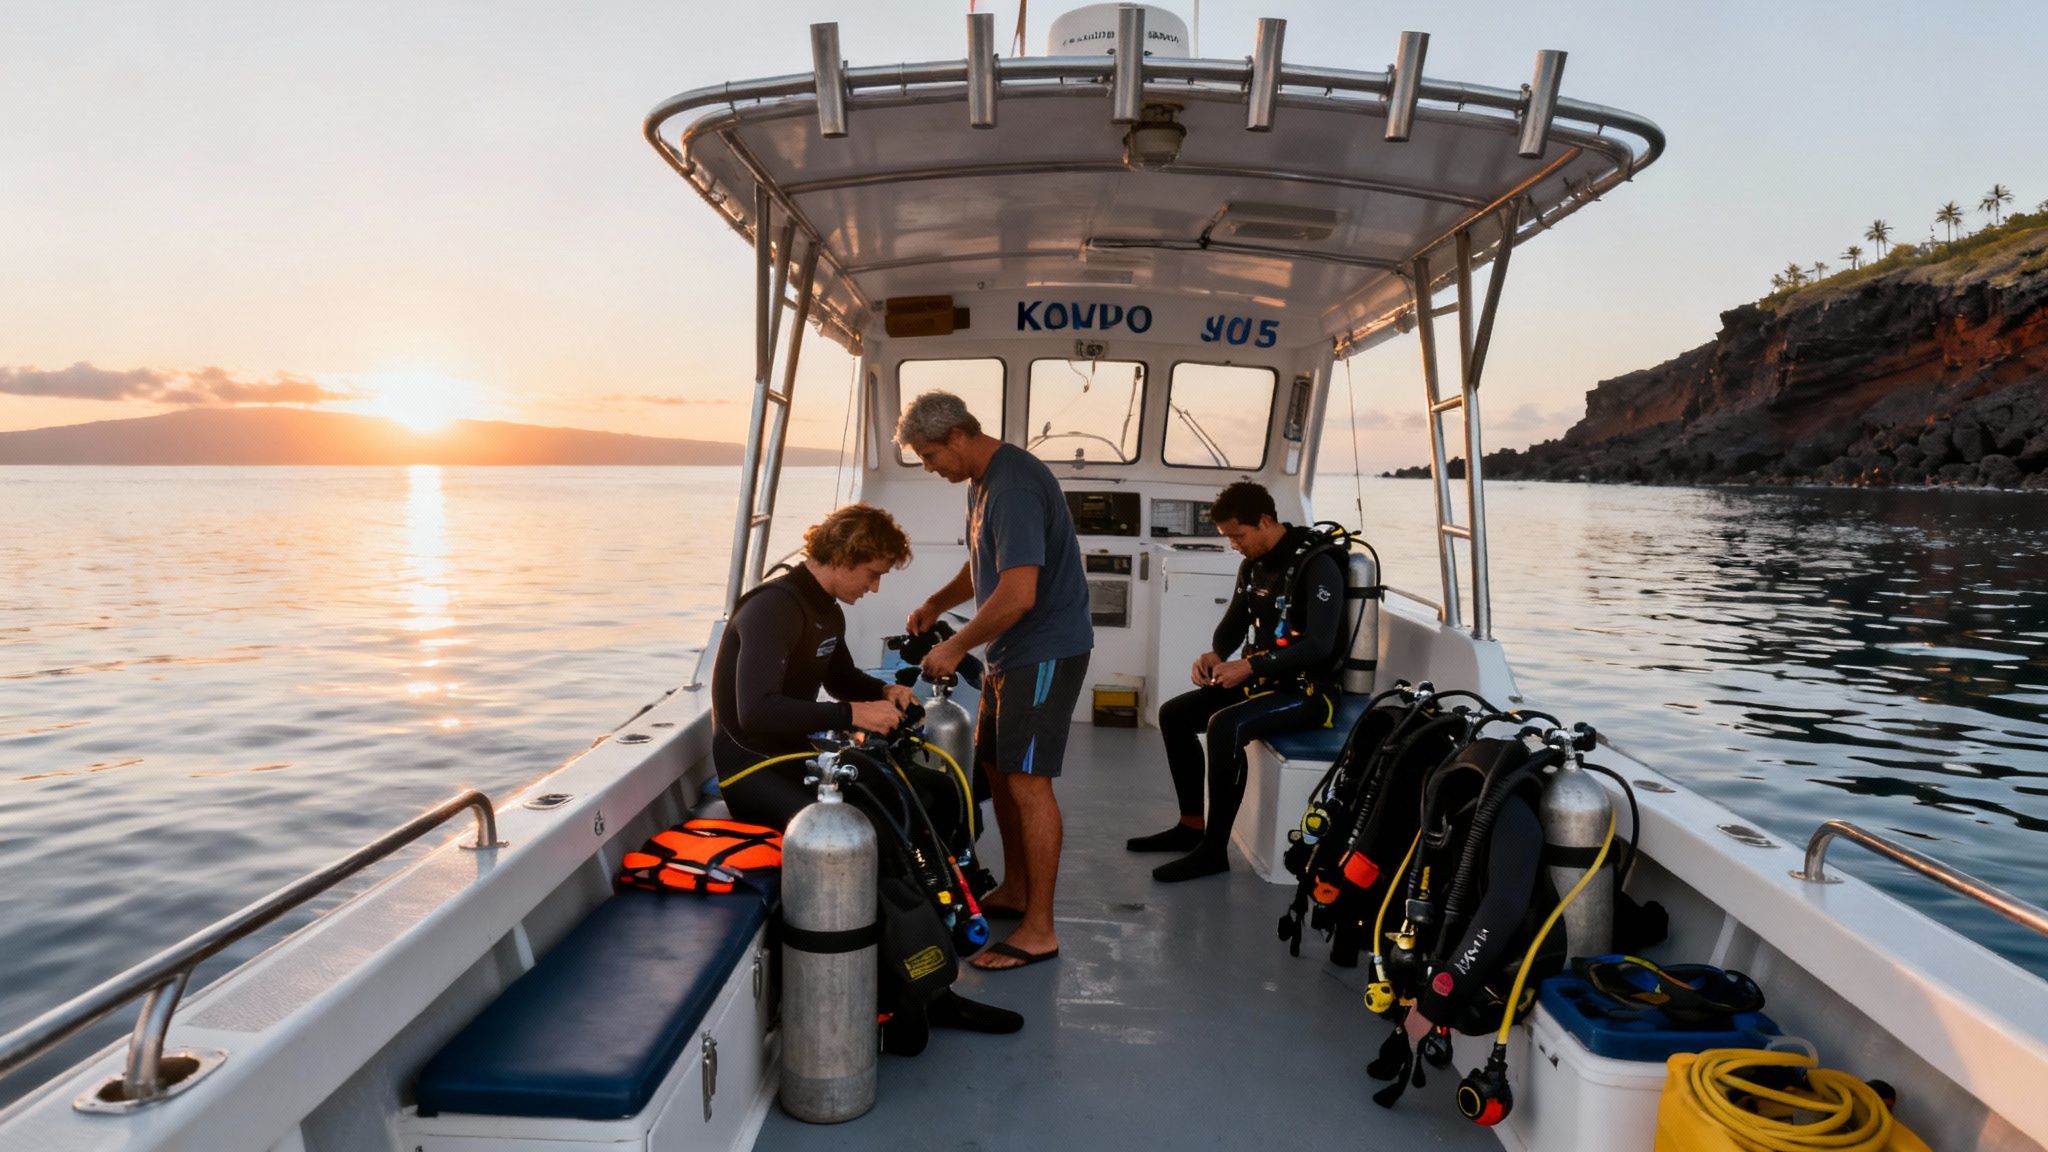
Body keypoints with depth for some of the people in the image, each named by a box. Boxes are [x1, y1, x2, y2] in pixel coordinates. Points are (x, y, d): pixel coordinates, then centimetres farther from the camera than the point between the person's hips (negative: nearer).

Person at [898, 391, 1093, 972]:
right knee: (996, 767, 16)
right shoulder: (982, 480, 11)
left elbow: (1018, 593, -30)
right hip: (1011, 651, 10)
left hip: (1044, 651, -10)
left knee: (1027, 781, -7)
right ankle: (1015, 890, 32)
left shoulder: (1014, 485, -22)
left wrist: (955, 646, -19)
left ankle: (1039, 929, 2)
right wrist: (935, 605, 9)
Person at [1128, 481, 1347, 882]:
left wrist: (1249, 666, -30)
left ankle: (1214, 851, -22)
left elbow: (1319, 646, -25)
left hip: (1308, 690, -9)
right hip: (1263, 681, 9)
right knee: (1174, 714, 6)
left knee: (1225, 726, -32)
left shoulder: (1317, 565, -18)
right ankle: (1191, 825, 14)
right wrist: (1215, 654, -5)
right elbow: (1235, 622, 17)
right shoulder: (1253, 564, 8)